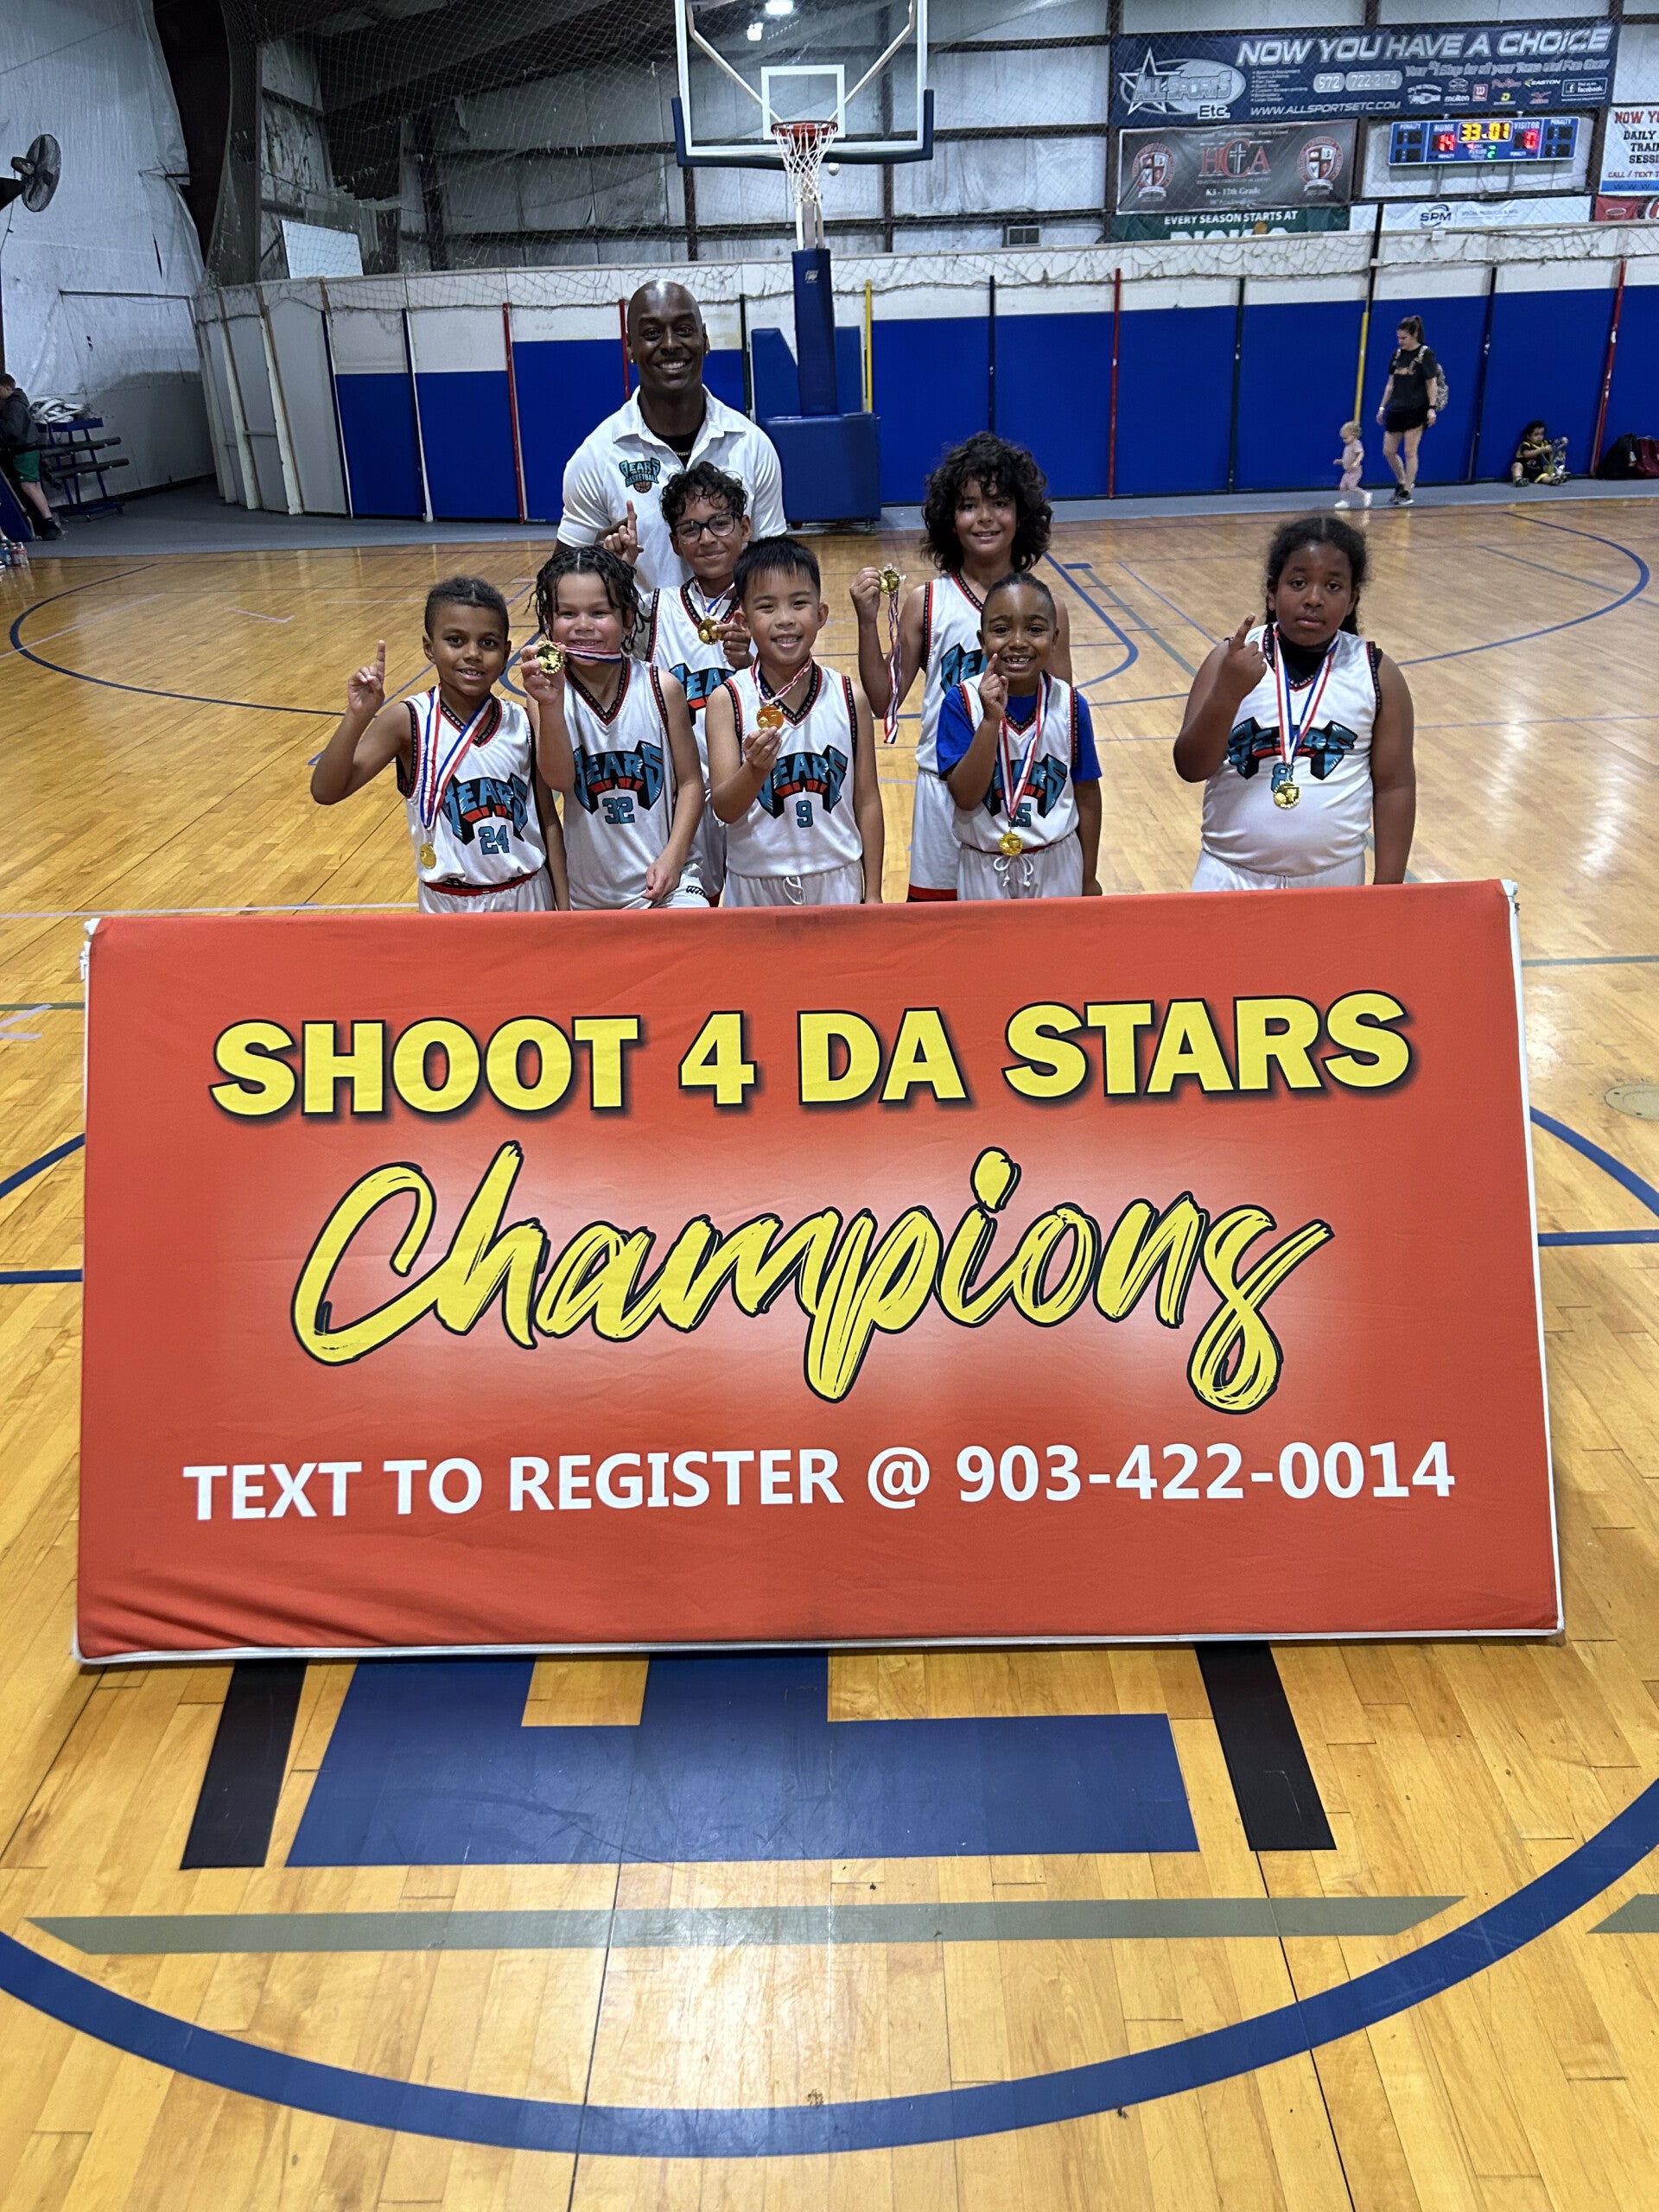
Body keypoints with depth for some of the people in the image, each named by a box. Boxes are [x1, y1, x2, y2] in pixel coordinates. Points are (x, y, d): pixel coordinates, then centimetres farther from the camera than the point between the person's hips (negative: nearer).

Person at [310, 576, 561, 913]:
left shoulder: (523, 723, -4)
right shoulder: (409, 722, -12)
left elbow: (548, 822, 2)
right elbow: (326, 792, -18)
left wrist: (564, 908, -1)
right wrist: (357, 717, -32)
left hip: (528, 898, 2)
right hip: (449, 906, -2)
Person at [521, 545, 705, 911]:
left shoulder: (661, 688, -5)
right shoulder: (550, 690, -6)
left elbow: (690, 781, 1)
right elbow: (559, 779, -20)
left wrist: (673, 857, -10)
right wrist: (549, 704, -35)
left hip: (661, 881, -1)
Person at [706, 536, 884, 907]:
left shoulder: (849, 698, -3)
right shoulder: (728, 700, -9)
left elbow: (867, 801, 2)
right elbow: (724, 808, -11)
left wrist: (872, 895, 2)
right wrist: (756, 768, -31)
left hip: (836, 880, 1)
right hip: (755, 884, -1)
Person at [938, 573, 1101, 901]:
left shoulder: (1069, 705, -8)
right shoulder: (963, 702, -13)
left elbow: (1087, 795, 1)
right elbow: (966, 796, -20)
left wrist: (1088, 879, 6)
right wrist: (991, 720, -30)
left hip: (1057, 867, 1)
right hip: (985, 870, -1)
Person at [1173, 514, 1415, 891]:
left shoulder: (1376, 674, -2)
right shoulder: (1233, 660, -4)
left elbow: (1394, 786, 1)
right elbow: (1191, 768, -10)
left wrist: (1387, 891, -1)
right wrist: (1226, 694, -26)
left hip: (1334, 880, 0)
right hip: (1232, 876, 0)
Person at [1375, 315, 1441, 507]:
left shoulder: (1425, 354, -7)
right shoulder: (1398, 353, 9)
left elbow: (1432, 383, -8)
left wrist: (1432, 408, -16)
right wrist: (1382, 407, 13)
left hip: (1416, 410, -6)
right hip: (1396, 410, 6)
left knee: (1410, 452, -3)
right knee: (1388, 451, 6)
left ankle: (1406, 493, 4)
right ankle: (1402, 482, 27)